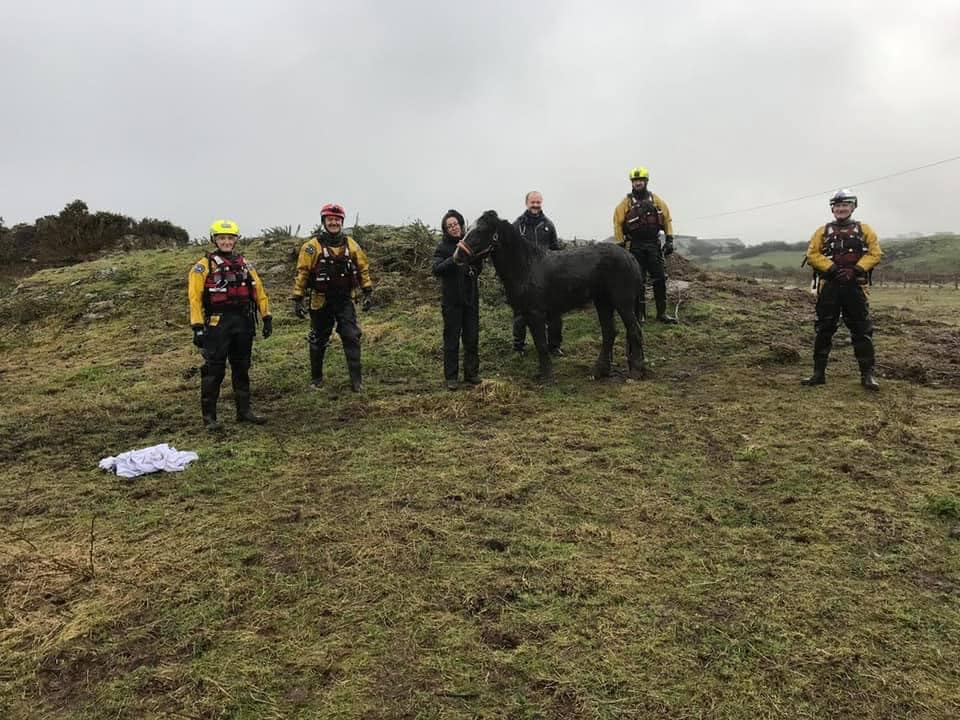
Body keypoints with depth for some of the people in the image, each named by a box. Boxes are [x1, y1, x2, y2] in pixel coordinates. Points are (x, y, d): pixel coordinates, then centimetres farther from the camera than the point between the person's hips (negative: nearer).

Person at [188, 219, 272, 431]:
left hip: (244, 323, 5)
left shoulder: (244, 264, 13)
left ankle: (244, 410, 22)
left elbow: (259, 291, 13)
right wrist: (197, 326, -15)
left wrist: (267, 317, 7)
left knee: (242, 368, 12)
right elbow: (195, 297, -8)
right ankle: (209, 416, 5)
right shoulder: (204, 266, -2)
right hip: (217, 324, -5)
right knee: (214, 370, -3)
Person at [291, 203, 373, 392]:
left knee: (352, 337, -7)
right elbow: (302, 273, -6)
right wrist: (297, 299, -9)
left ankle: (356, 379, -2)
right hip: (321, 301, -1)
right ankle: (316, 378, 25)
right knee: (318, 341, 10)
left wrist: (368, 292, 3)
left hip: (345, 300, 2)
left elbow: (363, 269, 9)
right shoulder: (313, 246, -7)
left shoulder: (350, 244, 3)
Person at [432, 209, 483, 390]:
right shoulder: (443, 246, -4)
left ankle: (472, 373, 21)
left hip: (471, 297, 4)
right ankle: (450, 377, 9)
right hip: (452, 299, -4)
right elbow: (436, 269, -19)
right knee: (451, 339, 2)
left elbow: (479, 268, 14)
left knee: (472, 338, 9)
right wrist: (455, 257, -30)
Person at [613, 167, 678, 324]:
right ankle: (638, 314, 7)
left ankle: (662, 313, 6)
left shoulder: (656, 200, 6)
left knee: (660, 279, -1)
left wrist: (669, 240, 2)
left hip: (653, 244, 2)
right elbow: (618, 224, -1)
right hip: (635, 246, -2)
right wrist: (620, 245, -6)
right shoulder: (626, 202, -1)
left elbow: (667, 219, 9)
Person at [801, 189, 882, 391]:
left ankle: (867, 375, 6)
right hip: (829, 286, 1)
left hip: (855, 286, 0)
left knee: (862, 331, 0)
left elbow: (875, 253, 1)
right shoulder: (823, 231, 10)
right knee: (823, 330, 4)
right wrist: (832, 269, -13)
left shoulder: (864, 230, 9)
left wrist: (856, 270, -13)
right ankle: (818, 373, 11)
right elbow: (812, 254, 0)